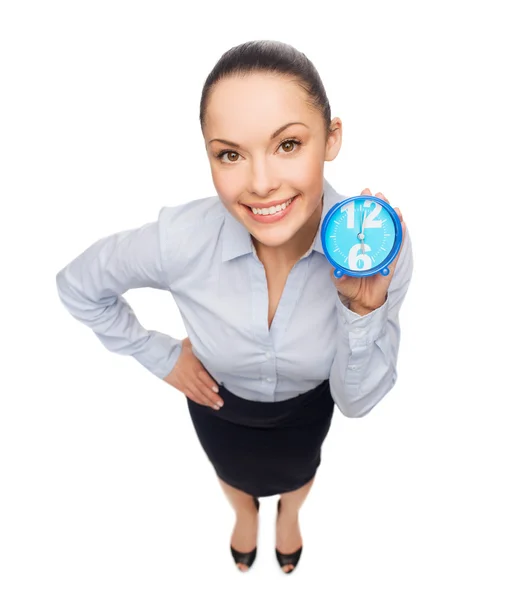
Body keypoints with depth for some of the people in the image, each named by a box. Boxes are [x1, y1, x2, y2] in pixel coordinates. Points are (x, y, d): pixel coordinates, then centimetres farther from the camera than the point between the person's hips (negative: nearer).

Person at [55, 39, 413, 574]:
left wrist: (363, 310, -43)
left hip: (307, 404, 1)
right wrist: (160, 356, -12)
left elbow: (356, 400, -25)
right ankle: (246, 514, 75)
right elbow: (77, 286, -15)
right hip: (218, 398, 0)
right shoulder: (179, 239, -37)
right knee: (235, 474, 36)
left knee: (298, 472, 36)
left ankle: (289, 512, 76)